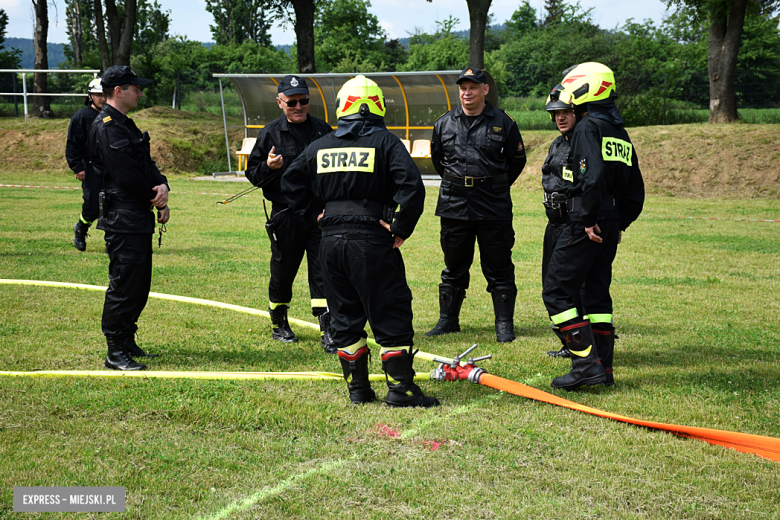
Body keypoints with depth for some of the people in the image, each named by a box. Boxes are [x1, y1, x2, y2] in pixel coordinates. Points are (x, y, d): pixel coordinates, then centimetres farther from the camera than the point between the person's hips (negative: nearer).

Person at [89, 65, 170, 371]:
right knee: (123, 285, -7)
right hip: (123, 220, -10)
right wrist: (156, 198, -6)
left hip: (139, 219, 10)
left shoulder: (125, 125, 18)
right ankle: (115, 353, -1)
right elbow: (126, 175, -19)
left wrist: (162, 186, -5)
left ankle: (127, 342, 24)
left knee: (140, 284, 15)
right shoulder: (107, 128, -15)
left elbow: (146, 165, 16)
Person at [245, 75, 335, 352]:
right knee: (283, 272, 10)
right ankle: (278, 323, 30)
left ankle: (328, 330, -3)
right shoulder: (270, 133, 1)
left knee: (323, 272, -4)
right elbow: (252, 174, 3)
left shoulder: (322, 130, 8)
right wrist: (268, 168, -17)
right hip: (286, 215, -1)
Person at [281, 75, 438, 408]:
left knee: (345, 315, 13)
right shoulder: (385, 142, -4)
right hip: (373, 241, -5)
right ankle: (399, 387, 0)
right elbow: (411, 186, -15)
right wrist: (401, 228, -8)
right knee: (391, 314, 2)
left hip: (331, 241, 5)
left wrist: (315, 214, 17)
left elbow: (291, 182, 17)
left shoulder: (320, 146, 10)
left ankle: (358, 388, 17)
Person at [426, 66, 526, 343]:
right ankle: (448, 320, 21)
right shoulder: (444, 123, 6)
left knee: (498, 268, 1)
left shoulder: (503, 123, -1)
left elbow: (517, 160, 10)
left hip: (493, 206, -2)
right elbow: (437, 159, 21)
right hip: (454, 205, 3)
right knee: (454, 266, 11)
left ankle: (504, 324, 8)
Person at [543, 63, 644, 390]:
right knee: (598, 293, 14)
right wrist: (620, 222, 19)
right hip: (610, 227, 9)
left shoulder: (588, 128, -10)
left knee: (557, 292, -5)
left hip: (586, 226, -9)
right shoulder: (621, 134, 17)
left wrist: (589, 220, -19)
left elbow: (593, 177, -23)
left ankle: (586, 363, -11)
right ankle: (603, 368, 16)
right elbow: (635, 190, 19)